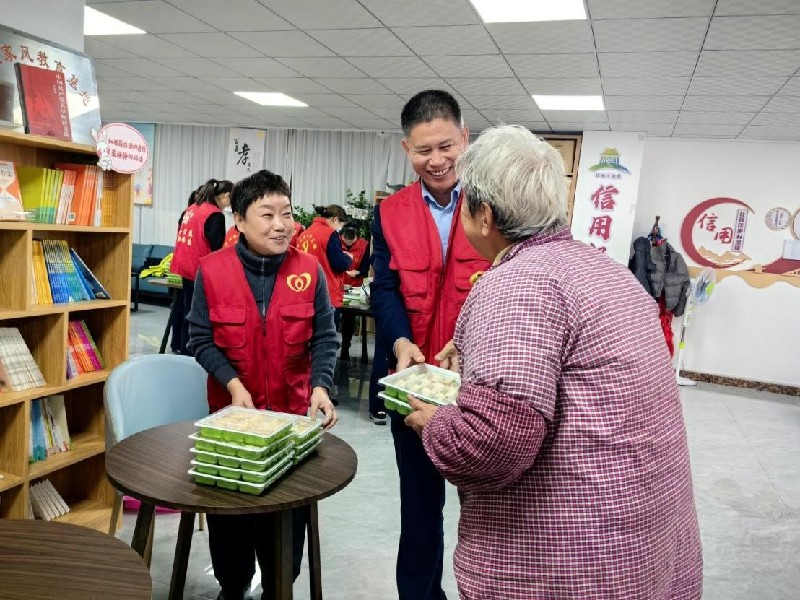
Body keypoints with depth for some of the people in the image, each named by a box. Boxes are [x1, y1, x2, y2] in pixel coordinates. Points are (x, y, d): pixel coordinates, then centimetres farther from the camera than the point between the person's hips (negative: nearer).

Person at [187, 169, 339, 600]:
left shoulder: (309, 271, -9)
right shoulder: (212, 270, -10)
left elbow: (324, 337, -4)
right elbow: (201, 340, -6)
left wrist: (320, 386, -19)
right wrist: (234, 385, -18)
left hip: (293, 412, 0)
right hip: (231, 411, 0)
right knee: (229, 508, 15)